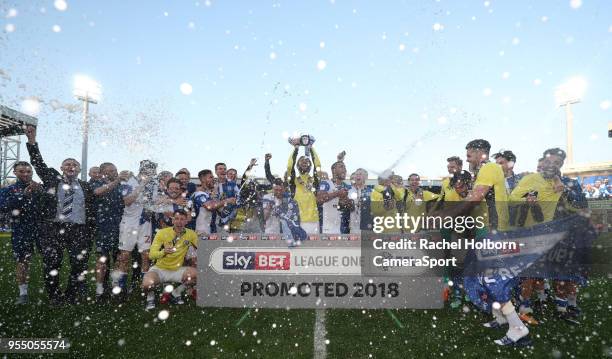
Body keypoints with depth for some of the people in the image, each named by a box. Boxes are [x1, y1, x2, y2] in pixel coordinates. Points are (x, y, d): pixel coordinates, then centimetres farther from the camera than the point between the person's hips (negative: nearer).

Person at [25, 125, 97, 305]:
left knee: (80, 264, 0)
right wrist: (32, 140, -8)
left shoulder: (86, 187, 11)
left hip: (79, 230, 1)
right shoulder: (53, 179, 12)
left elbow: (92, 212, 9)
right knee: (51, 265, 0)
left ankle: (73, 295, 17)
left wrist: (90, 233, 3)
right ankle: (54, 297, 16)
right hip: (54, 228, 0)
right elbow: (38, 162, 2)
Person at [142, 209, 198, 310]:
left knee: (196, 274, -24)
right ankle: (150, 297, 8)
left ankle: (176, 293, 6)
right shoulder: (162, 232, -11)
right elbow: (152, 254, -14)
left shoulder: (191, 234, -6)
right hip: (160, 269, -2)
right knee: (147, 284, -32)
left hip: (177, 270, 3)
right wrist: (164, 252, -34)